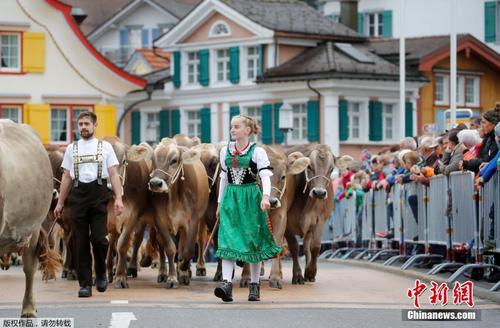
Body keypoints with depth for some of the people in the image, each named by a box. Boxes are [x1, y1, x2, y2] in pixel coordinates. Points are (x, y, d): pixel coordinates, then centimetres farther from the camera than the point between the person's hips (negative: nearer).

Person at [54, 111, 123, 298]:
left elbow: (113, 174, 4)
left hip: (98, 193, -2)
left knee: (99, 238, -11)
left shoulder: (105, 147, 9)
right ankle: (85, 284, 6)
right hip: (78, 194, 2)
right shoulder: (72, 148, 14)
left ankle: (101, 273, 15)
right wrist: (60, 203, 11)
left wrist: (118, 198, -8)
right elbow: (66, 177, 16)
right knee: (81, 242, 1)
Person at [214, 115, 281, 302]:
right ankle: (226, 284, -19)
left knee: (253, 240, 3)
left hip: (251, 198, -3)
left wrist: (265, 197, -28)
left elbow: (265, 176, -12)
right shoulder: (225, 151, 11)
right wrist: (220, 203, 19)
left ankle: (254, 286, 12)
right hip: (230, 198, 3)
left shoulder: (257, 152, -3)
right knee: (228, 240, -10)